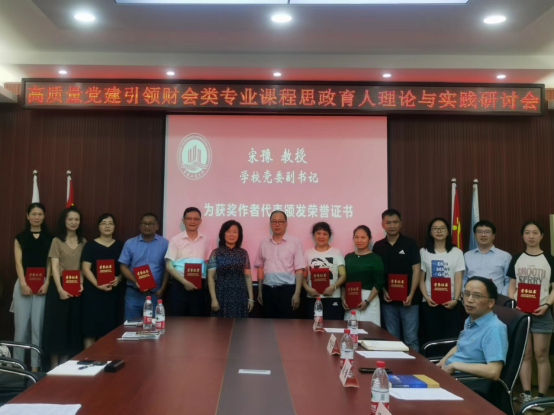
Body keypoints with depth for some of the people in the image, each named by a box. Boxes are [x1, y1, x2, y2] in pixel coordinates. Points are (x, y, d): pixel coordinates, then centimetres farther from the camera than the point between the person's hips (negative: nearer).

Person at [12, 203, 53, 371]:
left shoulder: (49, 238, 9)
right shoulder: (20, 237, 9)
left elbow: (50, 262, 5)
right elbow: (18, 262, 2)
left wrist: (47, 283, -7)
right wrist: (23, 283, -9)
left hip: (42, 284, 0)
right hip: (23, 283, 0)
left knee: (38, 325, 0)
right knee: (21, 324, -3)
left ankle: (35, 365, 6)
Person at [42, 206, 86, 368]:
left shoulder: (83, 242, 9)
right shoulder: (57, 241, -2)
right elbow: (54, 267, -8)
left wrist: (81, 284, -7)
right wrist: (60, 289, -17)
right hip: (59, 287, -3)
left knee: (73, 325, 7)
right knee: (57, 324, 0)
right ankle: (54, 365, 11)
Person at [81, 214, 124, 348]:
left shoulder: (120, 246, 9)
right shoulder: (90, 245, 1)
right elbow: (85, 268, -6)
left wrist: (119, 278, -9)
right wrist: (98, 284, -18)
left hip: (113, 291, 3)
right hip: (93, 291, -2)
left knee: (108, 328, 6)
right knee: (91, 328, -3)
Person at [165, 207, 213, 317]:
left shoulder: (205, 241, 8)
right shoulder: (176, 240, 1)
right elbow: (169, 266, -3)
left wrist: (206, 282, -4)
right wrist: (184, 282, -14)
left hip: (199, 285, 2)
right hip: (179, 285, -2)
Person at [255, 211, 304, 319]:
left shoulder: (295, 242, -3)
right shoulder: (264, 243, 9)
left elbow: (299, 270, -6)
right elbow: (260, 268, 13)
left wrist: (297, 293, -12)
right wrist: (260, 291, 11)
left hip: (287, 289, -4)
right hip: (268, 290, 4)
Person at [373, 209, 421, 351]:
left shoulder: (410, 244, -2)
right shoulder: (378, 246, 6)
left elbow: (416, 270, -4)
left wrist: (411, 295, -12)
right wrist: (383, 291, -4)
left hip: (408, 299, -2)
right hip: (388, 300, 3)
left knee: (411, 338, 1)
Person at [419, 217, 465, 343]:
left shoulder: (457, 252, 4)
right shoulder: (424, 252, 5)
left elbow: (458, 279, 0)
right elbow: (421, 279, 6)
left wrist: (455, 299, -13)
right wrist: (426, 297, -8)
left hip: (450, 302, 0)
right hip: (430, 302, 0)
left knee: (452, 338, -3)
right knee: (432, 338, 2)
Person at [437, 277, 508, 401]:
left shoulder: (494, 328, -19)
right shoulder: (470, 321, 10)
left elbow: (493, 372, -28)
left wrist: (454, 365, -20)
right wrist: (445, 359, 9)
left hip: (471, 387, -9)